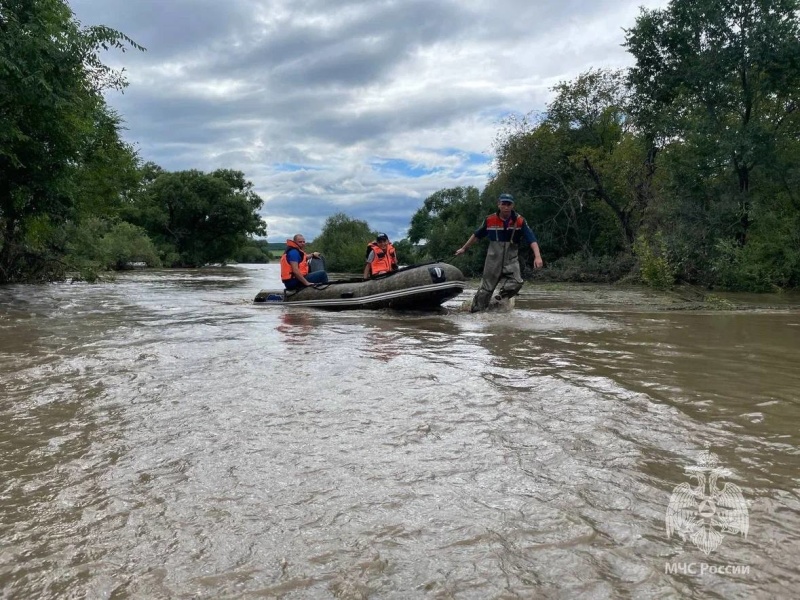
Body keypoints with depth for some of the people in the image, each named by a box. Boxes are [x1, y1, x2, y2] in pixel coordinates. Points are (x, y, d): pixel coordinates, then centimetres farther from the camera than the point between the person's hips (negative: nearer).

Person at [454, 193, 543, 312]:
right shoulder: (490, 220, -5)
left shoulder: (520, 221, -9)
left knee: (516, 283, -23)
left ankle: (501, 297, 4)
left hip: (511, 260, 0)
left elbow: (531, 238, -15)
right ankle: (476, 310, 19)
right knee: (486, 288, 5)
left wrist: (537, 256, -30)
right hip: (493, 260, 0)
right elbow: (476, 235, 11)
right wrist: (464, 248, 20)